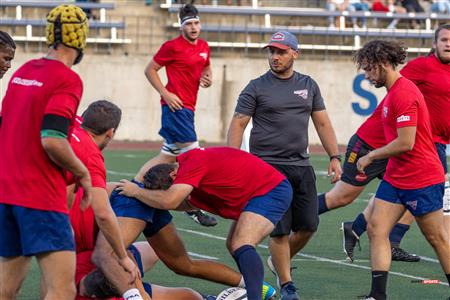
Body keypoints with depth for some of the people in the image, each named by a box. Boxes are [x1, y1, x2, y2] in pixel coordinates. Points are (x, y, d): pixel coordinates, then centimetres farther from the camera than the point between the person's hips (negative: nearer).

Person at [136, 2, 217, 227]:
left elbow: (206, 67, 30)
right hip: (176, 105, -8)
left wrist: (208, 78, 6)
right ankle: (193, 207, -3)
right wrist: (165, 94, -13)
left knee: (167, 156, 13)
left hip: (188, 108, 8)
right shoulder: (172, 47, -8)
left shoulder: (204, 47, 12)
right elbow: (150, 70, -3)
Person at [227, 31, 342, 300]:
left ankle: (280, 262, 32)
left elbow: (323, 123, 15)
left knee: (308, 225, 5)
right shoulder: (257, 88, -1)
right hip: (269, 167, -4)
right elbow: (238, 124, -2)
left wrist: (335, 157, 7)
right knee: (280, 230, -6)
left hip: (301, 166, 4)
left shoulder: (308, 85, 11)